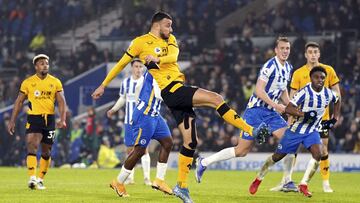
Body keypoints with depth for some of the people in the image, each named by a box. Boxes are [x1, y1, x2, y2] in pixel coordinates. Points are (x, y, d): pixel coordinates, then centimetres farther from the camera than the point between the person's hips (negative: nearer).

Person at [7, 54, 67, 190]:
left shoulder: (55, 82, 4)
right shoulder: (28, 82, 2)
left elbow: (61, 102, 0)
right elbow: (19, 102, 7)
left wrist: (62, 119, -15)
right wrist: (12, 121, 2)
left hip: (50, 119, 2)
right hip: (34, 119, -2)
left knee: (46, 152, 9)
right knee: (32, 147, -19)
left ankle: (40, 179, 24)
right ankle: (32, 179, -26)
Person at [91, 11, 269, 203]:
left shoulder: (170, 39, 17)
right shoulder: (141, 42, 1)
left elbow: (173, 56, -4)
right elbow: (121, 64, 9)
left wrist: (158, 59, -24)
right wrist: (103, 85, 13)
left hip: (179, 90, 7)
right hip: (171, 91, -7)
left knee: (191, 141, 5)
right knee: (216, 98, -18)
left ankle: (182, 186, 10)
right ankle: (251, 131, -18)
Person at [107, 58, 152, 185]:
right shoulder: (126, 82, 6)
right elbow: (122, 99, 16)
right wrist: (113, 110, 6)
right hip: (129, 121, 3)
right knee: (130, 149, 4)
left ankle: (147, 178, -5)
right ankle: (130, 177, 12)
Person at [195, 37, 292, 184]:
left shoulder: (288, 68, 10)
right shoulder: (270, 65, -17)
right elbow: (259, 90, -22)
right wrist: (275, 105, -25)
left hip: (271, 113, 8)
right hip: (256, 110, -7)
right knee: (242, 151, -5)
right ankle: (204, 162, 11)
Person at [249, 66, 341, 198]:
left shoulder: (329, 94, -5)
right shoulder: (305, 92, -22)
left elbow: (337, 101, 20)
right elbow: (288, 108, -28)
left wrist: (334, 119, 9)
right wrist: (304, 114, -40)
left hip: (312, 131, 4)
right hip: (296, 130, -4)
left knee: (317, 154, -22)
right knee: (277, 156, 6)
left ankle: (303, 185, -12)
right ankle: (258, 179, 27)